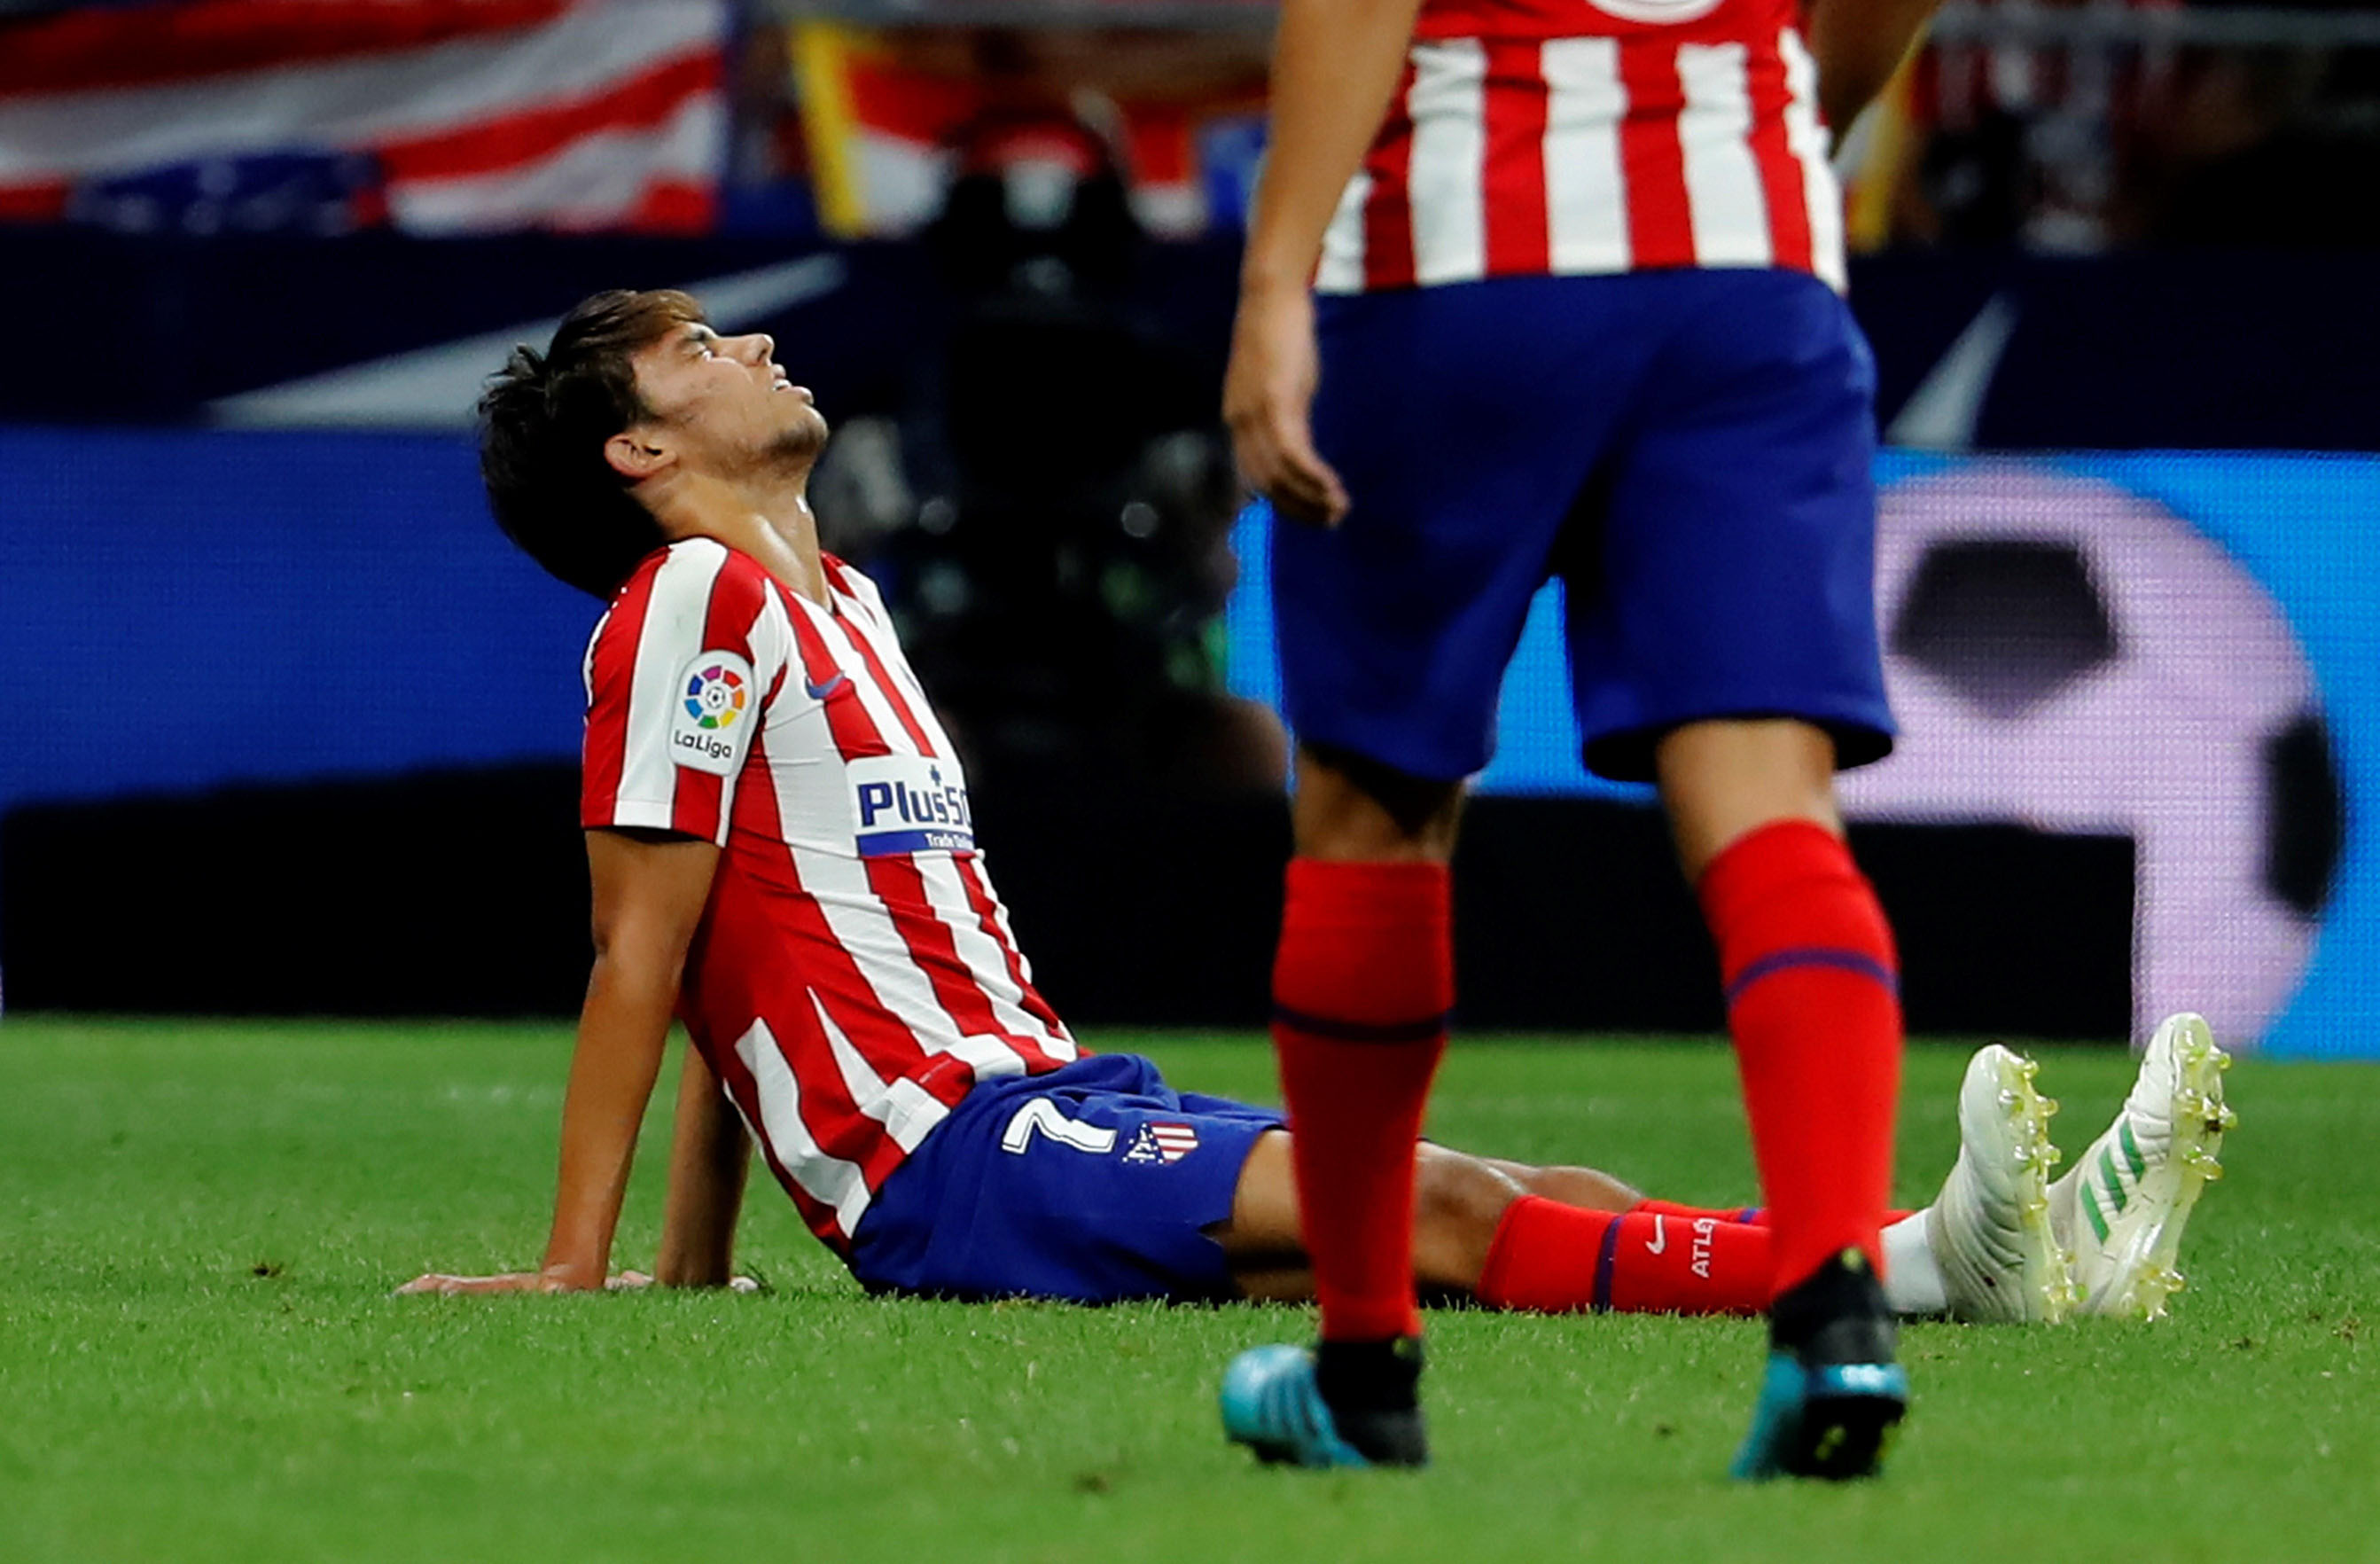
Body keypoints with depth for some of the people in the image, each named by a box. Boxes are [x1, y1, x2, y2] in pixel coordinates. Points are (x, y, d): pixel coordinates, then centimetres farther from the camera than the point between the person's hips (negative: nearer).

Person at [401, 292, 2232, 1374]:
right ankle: (1915, 1265, -38)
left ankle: (2013, 1253, -22)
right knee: (1434, 1200, -23)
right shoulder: (700, 602, -5)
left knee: (1492, 1202, -8)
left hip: (1046, 1106, 9)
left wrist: (697, 1273, 24)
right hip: (950, 1160, -9)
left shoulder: (832, 602, 24)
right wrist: (572, 1271, -9)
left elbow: (751, 956, 26)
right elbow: (645, 949, -8)